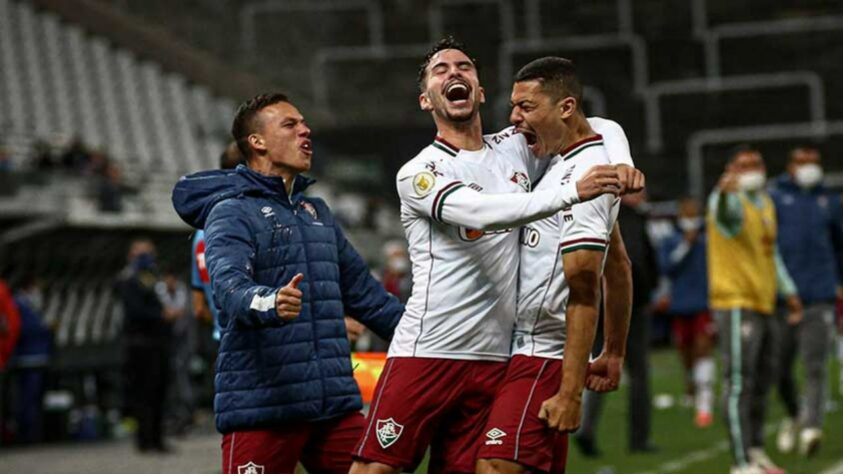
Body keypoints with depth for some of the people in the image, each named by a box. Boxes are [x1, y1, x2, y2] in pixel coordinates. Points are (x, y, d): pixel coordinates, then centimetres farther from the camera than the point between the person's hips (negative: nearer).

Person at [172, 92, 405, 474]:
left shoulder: (317, 212, 21)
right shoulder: (231, 212, -4)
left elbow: (363, 291, 28)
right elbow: (228, 284, -23)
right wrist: (269, 303, -44)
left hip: (336, 404, 7)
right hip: (261, 406, -7)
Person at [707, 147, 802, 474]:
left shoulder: (766, 204, 16)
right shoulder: (731, 202, -12)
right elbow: (723, 214, -39)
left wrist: (789, 292, 26)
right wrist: (724, 192, -62)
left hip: (763, 304, 9)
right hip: (735, 303, -9)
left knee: (762, 382, 16)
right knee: (739, 383, -10)